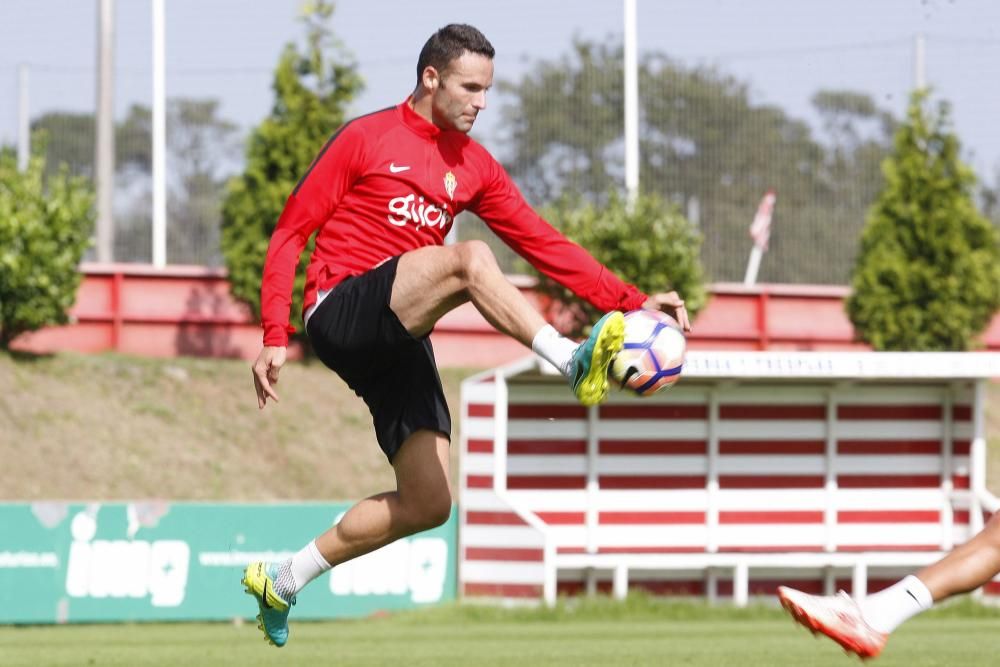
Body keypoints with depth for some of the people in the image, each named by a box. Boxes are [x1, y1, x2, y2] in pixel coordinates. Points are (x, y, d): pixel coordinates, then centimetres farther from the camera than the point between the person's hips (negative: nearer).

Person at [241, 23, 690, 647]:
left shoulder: (474, 166, 14)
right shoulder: (365, 139, -1)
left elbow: (544, 244, 10)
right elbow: (291, 232, -1)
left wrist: (631, 301, -2)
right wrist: (276, 337, -10)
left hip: (401, 341, 7)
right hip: (341, 311, -7)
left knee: (427, 503, 1)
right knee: (469, 258, -30)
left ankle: (284, 578, 14)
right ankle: (576, 362, -43)